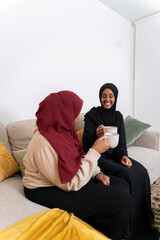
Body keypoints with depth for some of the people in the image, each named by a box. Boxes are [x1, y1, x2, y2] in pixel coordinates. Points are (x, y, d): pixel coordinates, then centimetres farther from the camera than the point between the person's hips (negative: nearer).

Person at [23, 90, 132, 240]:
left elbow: (77, 159, 9)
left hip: (68, 180, 9)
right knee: (121, 200, -16)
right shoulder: (45, 145, -29)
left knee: (122, 185, 1)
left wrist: (97, 173, -5)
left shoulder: (61, 130, 0)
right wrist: (95, 151, -23)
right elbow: (72, 184, -25)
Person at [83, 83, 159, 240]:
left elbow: (121, 142, 6)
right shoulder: (92, 115, -8)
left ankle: (143, 224, 5)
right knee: (129, 175, -25)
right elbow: (86, 143, -13)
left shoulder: (118, 116, 9)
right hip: (99, 158, -5)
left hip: (115, 154, 6)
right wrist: (97, 136, -34)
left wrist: (123, 155, -12)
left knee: (142, 172, -16)